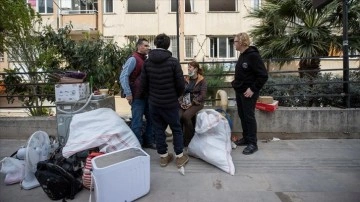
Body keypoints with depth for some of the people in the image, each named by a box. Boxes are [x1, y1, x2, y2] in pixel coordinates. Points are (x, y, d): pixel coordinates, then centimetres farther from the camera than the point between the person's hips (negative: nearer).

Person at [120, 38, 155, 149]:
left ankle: (149, 141, 29)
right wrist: (128, 93, -19)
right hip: (137, 96, -8)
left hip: (147, 95, 8)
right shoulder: (133, 59, -10)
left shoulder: (145, 59, 13)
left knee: (151, 119, 14)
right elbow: (123, 76, -16)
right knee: (137, 122, 2)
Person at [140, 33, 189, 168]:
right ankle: (179, 157, 18)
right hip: (170, 103, -3)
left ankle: (163, 156, 23)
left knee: (158, 129, 13)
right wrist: (176, 96, 8)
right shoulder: (173, 61, -12)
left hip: (153, 103, 4)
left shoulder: (147, 62, -1)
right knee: (176, 129, 11)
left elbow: (143, 85, 0)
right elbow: (180, 84, -11)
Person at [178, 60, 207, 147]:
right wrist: (181, 102, -5)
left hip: (196, 103, -4)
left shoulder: (202, 80, 1)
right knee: (178, 116, -26)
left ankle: (189, 139, -11)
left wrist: (192, 103, -15)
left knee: (186, 116, -31)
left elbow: (202, 95, -8)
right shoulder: (186, 79, 15)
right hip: (185, 103, 4)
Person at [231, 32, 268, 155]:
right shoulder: (242, 55, 12)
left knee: (249, 116, -4)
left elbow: (263, 76, -19)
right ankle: (246, 138, 27)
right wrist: (236, 83, 10)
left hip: (248, 92, -9)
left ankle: (252, 143, 7)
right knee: (242, 115, 14)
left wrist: (253, 89, -21)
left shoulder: (253, 55, -16)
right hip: (239, 91, 9)